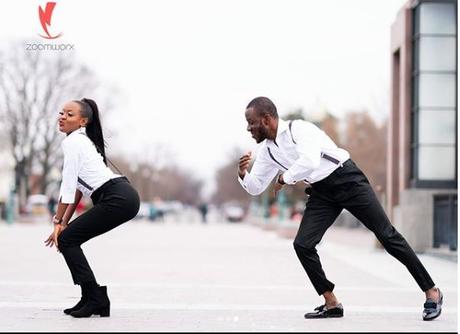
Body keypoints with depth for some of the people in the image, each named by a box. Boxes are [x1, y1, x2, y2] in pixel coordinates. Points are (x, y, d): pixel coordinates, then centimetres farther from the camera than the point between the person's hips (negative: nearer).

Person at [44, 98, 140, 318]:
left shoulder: (72, 141, -7)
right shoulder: (83, 140, 23)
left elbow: (68, 186, -10)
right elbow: (79, 186, 23)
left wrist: (58, 223, -3)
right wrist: (65, 223, 19)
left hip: (117, 199, -9)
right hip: (124, 196, 9)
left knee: (66, 240, -4)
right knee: (70, 238, 14)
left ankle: (95, 299, -5)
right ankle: (93, 299, 15)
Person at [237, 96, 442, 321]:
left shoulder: (298, 128, -18)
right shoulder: (266, 150, 5)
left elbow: (310, 161, -36)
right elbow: (255, 188, 12)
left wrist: (284, 178, -20)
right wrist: (243, 174, -10)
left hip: (347, 180, -7)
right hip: (322, 193, 7)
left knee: (387, 235, -7)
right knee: (302, 245, -9)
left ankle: (431, 292, 2)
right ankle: (331, 304, 3)